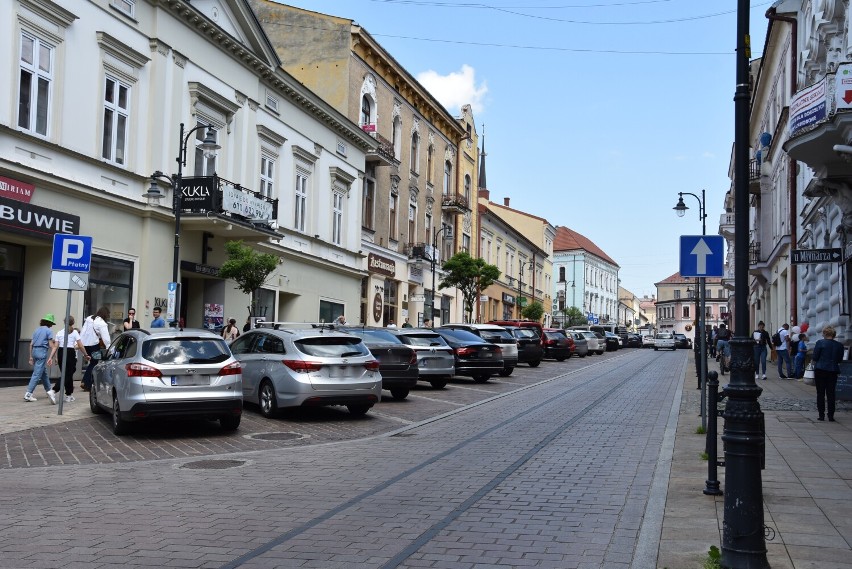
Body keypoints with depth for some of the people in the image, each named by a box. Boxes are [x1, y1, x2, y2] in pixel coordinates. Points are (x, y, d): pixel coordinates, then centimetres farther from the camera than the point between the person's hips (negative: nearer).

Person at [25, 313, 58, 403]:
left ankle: (49, 391, 29)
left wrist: (31, 356, 18)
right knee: (37, 374, -7)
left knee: (44, 372, 19)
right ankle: (28, 394, -12)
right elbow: (51, 345, -8)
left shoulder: (37, 330, 16)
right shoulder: (49, 331, -3)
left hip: (34, 351, 8)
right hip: (42, 351, -8)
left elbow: (31, 344, 15)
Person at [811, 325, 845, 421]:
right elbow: (840, 360, 9)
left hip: (820, 370, -3)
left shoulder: (820, 343, -9)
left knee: (820, 393, 4)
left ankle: (821, 415, 4)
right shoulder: (839, 345, 1)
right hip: (833, 371, 3)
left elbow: (815, 357, -8)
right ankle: (831, 416, 8)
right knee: (831, 394, 8)